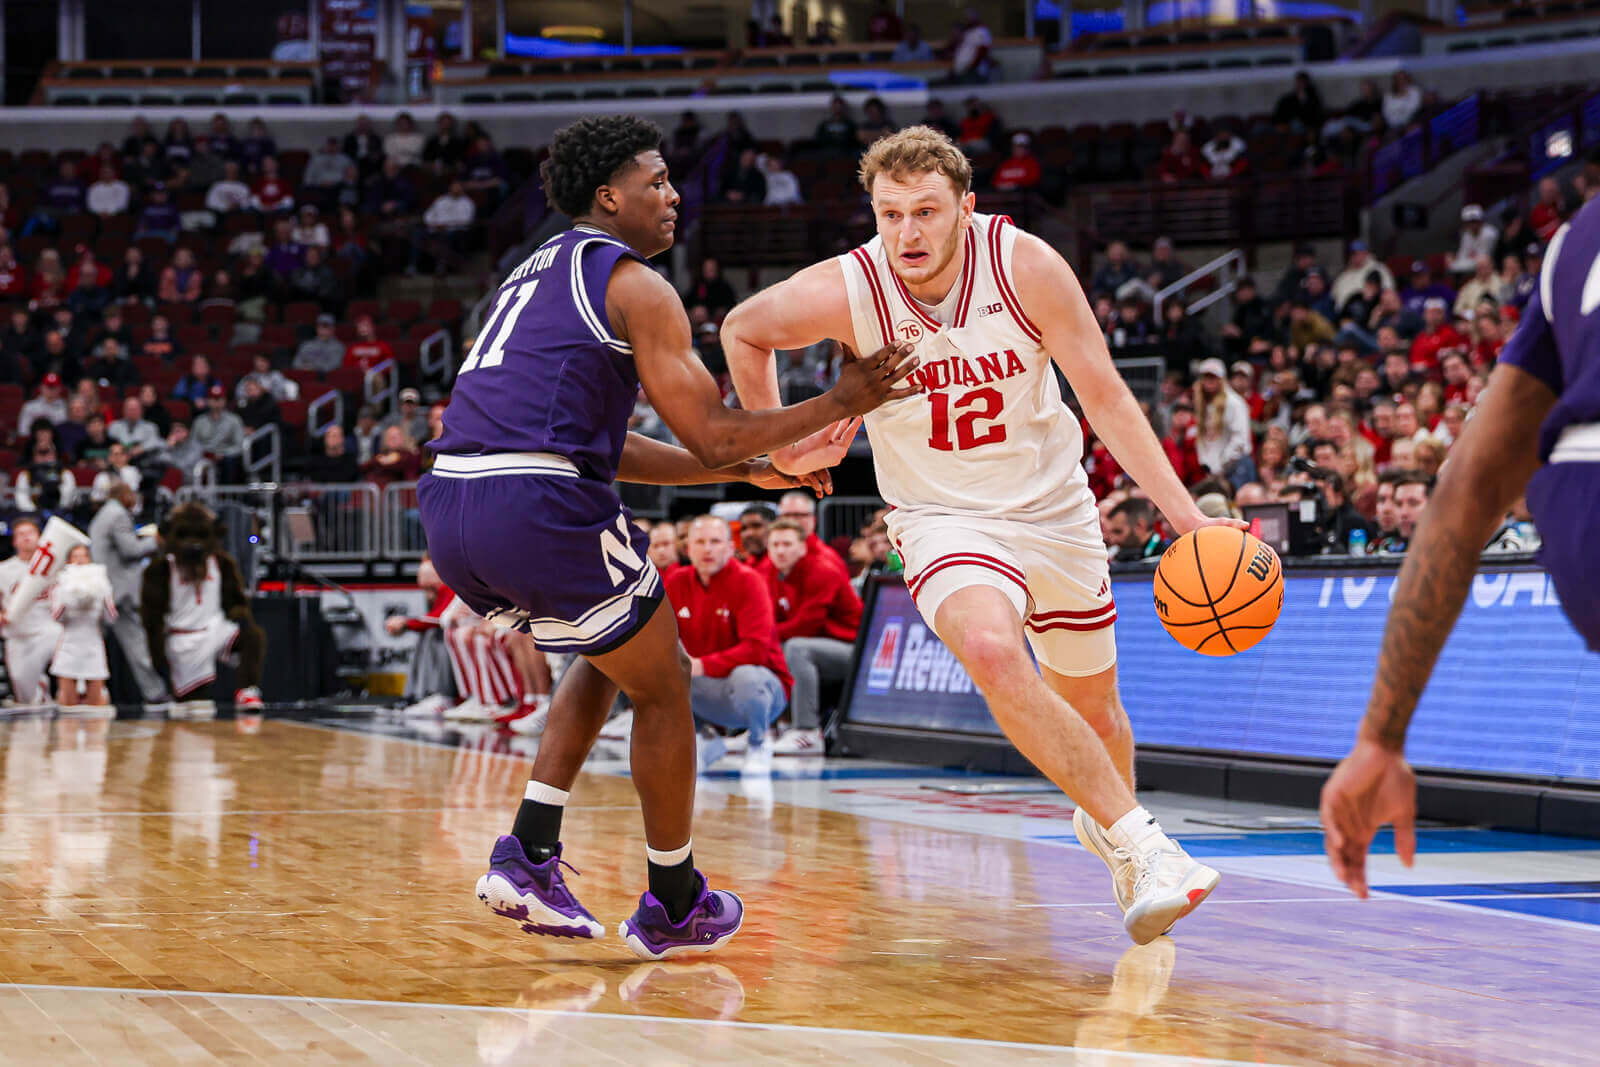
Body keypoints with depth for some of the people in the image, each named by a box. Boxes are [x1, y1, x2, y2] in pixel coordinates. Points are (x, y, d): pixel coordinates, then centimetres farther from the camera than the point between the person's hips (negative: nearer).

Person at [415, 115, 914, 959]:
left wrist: (749, 469, 32)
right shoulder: (633, 285, 1)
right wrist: (840, 404, 9)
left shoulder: (536, 274, 28)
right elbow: (712, 435, -3)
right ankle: (674, 906, 23)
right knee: (662, 685, 13)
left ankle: (528, 857, 17)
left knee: (609, 655, 29)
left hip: (448, 507, 8)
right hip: (537, 507, -8)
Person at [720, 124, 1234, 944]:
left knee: (1090, 706, 16)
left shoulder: (1026, 267, -19)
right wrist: (782, 449, 2)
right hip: (945, 517, -2)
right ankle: (1144, 848, -27)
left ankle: (1103, 820, 51)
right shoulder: (848, 290, -20)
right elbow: (742, 330, 1)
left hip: (1055, 506, 2)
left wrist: (1188, 518, -21)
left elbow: (1105, 397, -14)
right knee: (993, 653, -33)